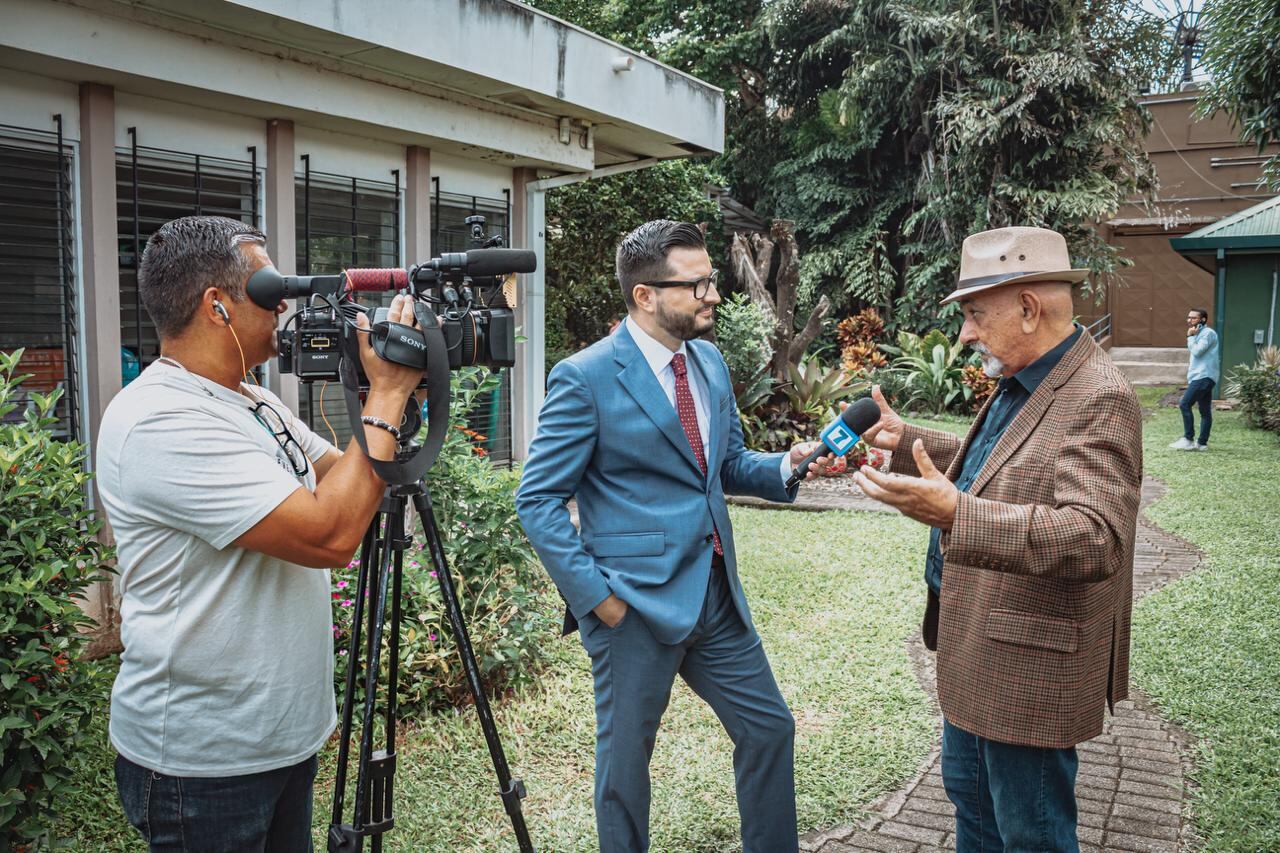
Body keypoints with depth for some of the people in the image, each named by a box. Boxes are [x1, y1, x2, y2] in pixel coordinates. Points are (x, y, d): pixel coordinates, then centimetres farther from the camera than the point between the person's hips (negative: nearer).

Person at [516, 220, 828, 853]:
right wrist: (593, 593, -17)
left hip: (717, 592, 7)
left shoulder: (711, 363, 8)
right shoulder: (585, 378, -14)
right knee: (625, 759, 10)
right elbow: (538, 501, -12)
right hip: (636, 604, -7)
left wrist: (787, 465, -3)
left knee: (769, 728, 16)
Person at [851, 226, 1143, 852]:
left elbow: (1095, 539, -34)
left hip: (1028, 671, -9)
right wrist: (906, 440, 14)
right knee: (970, 800, 25)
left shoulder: (1099, 399, -23)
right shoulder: (1019, 385, 8)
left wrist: (954, 514, -44)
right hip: (974, 655, 10)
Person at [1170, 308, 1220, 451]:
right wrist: (1191, 366, 12)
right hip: (1201, 376, 10)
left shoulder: (1208, 333, -9)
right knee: (1205, 411, 8)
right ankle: (1202, 443, 8)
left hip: (1203, 376, -10)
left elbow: (1197, 351, -19)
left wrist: (1190, 336, -8)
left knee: (1184, 404, -15)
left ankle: (1188, 440, -14)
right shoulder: (1199, 334, 22)